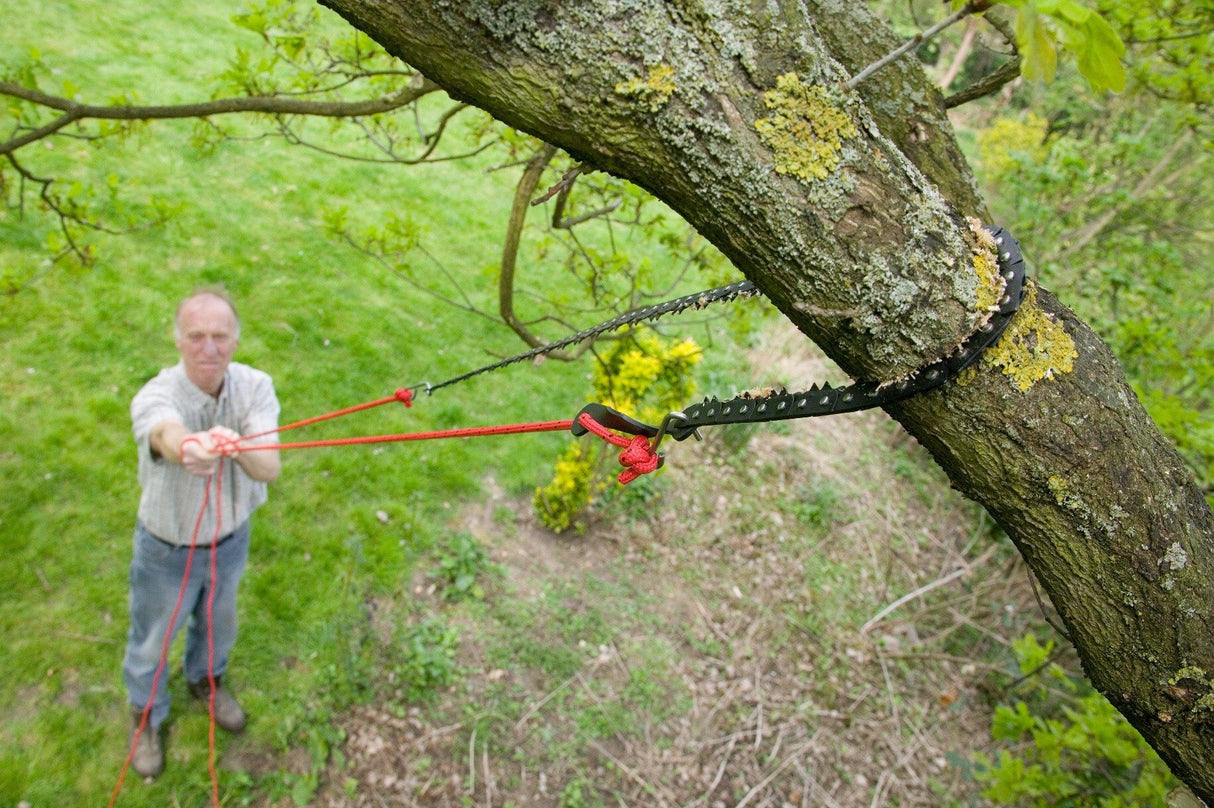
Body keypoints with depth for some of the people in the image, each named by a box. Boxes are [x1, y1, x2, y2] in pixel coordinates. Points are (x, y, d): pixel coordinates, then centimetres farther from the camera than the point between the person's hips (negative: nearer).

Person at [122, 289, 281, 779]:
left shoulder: (254, 387, -21)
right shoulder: (155, 397, -30)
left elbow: (269, 468, -35)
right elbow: (167, 433, -56)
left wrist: (234, 445, -58)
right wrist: (188, 447, -80)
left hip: (231, 537, 3)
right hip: (168, 549, -3)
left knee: (217, 622, 28)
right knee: (152, 639, 21)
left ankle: (206, 678, 61)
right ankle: (145, 714, 52)